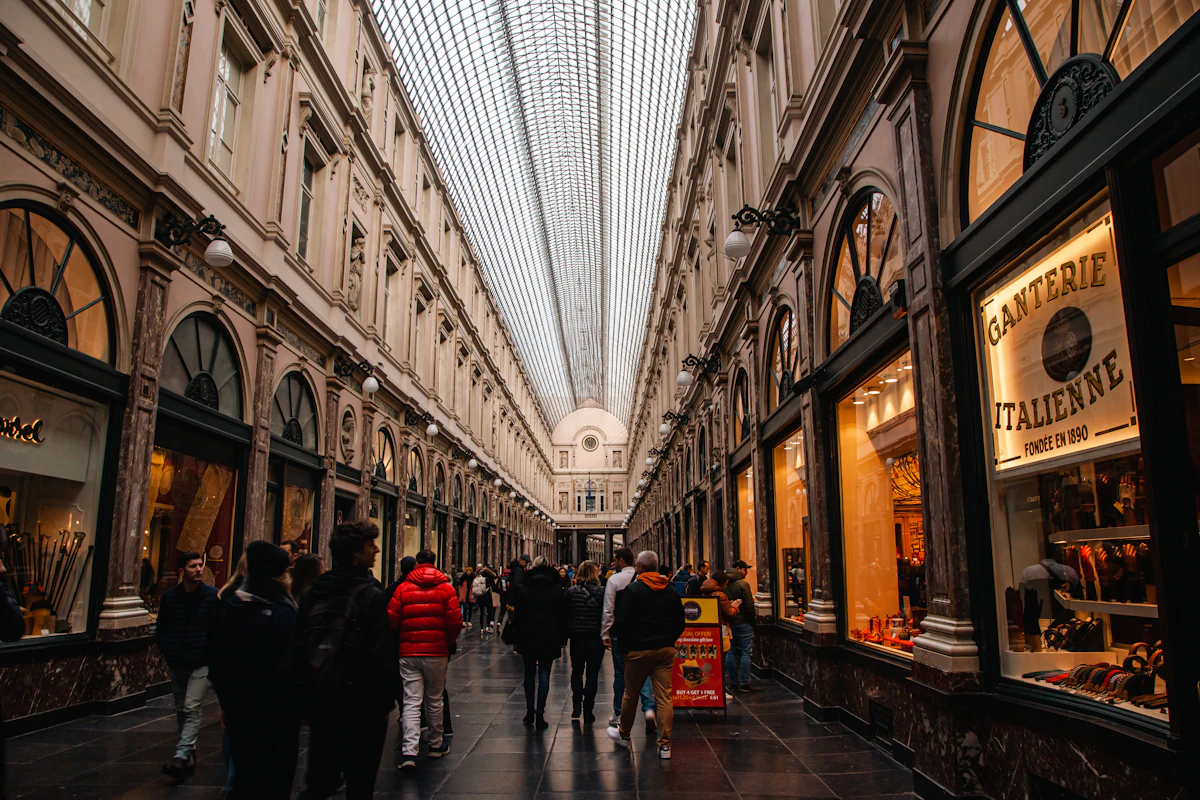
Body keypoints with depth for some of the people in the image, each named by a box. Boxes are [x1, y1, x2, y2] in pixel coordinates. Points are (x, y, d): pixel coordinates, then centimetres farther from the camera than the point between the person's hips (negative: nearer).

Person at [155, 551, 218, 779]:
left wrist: (212, 652, -7)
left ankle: (181, 757, -14)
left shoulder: (213, 595, -6)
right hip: (177, 664, 4)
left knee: (192, 709, -12)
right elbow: (161, 628, 11)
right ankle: (189, 754, 24)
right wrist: (168, 653, 1)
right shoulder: (169, 596, 3)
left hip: (202, 663, -4)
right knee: (181, 710, 12)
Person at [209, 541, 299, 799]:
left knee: (244, 775, 23)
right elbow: (285, 670, -24)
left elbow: (216, 662, 11)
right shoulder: (282, 614, -22)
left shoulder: (227, 607, 2)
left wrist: (227, 701, 21)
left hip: (237, 710, 7)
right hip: (273, 716, -7)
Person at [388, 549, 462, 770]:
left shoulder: (403, 588, 0)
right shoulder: (445, 588, -2)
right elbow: (455, 621, -7)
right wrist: (448, 643, 11)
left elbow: (391, 620, -3)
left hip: (408, 652, 0)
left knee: (411, 702, 2)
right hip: (437, 652, 0)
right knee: (434, 700, 14)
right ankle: (436, 745, 27)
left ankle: (409, 751, -10)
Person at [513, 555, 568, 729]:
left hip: (528, 638, 1)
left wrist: (518, 637, 7)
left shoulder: (524, 589, 1)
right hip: (549, 638, -1)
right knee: (544, 675, 1)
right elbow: (563, 615, 0)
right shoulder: (557, 589, -1)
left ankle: (530, 712, 18)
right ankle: (539, 714, -3)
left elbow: (519, 615, 1)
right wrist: (562, 638, 6)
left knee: (529, 674, 13)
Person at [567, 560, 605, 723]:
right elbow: (606, 615, -6)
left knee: (576, 672, 18)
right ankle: (588, 712, 7)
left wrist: (565, 635, 11)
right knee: (592, 674, 7)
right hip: (596, 638, -2)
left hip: (576, 637, 2)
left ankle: (576, 708, 13)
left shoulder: (571, 592, -2)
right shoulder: (601, 592, -8)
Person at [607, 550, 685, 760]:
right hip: (666, 649, 4)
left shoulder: (633, 589, -9)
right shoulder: (671, 591, 6)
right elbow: (680, 623, 13)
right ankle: (665, 745, 1)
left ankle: (623, 734, 30)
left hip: (639, 649, -3)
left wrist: (625, 644, 3)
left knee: (631, 693, 13)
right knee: (664, 697, 3)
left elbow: (622, 622, -10)